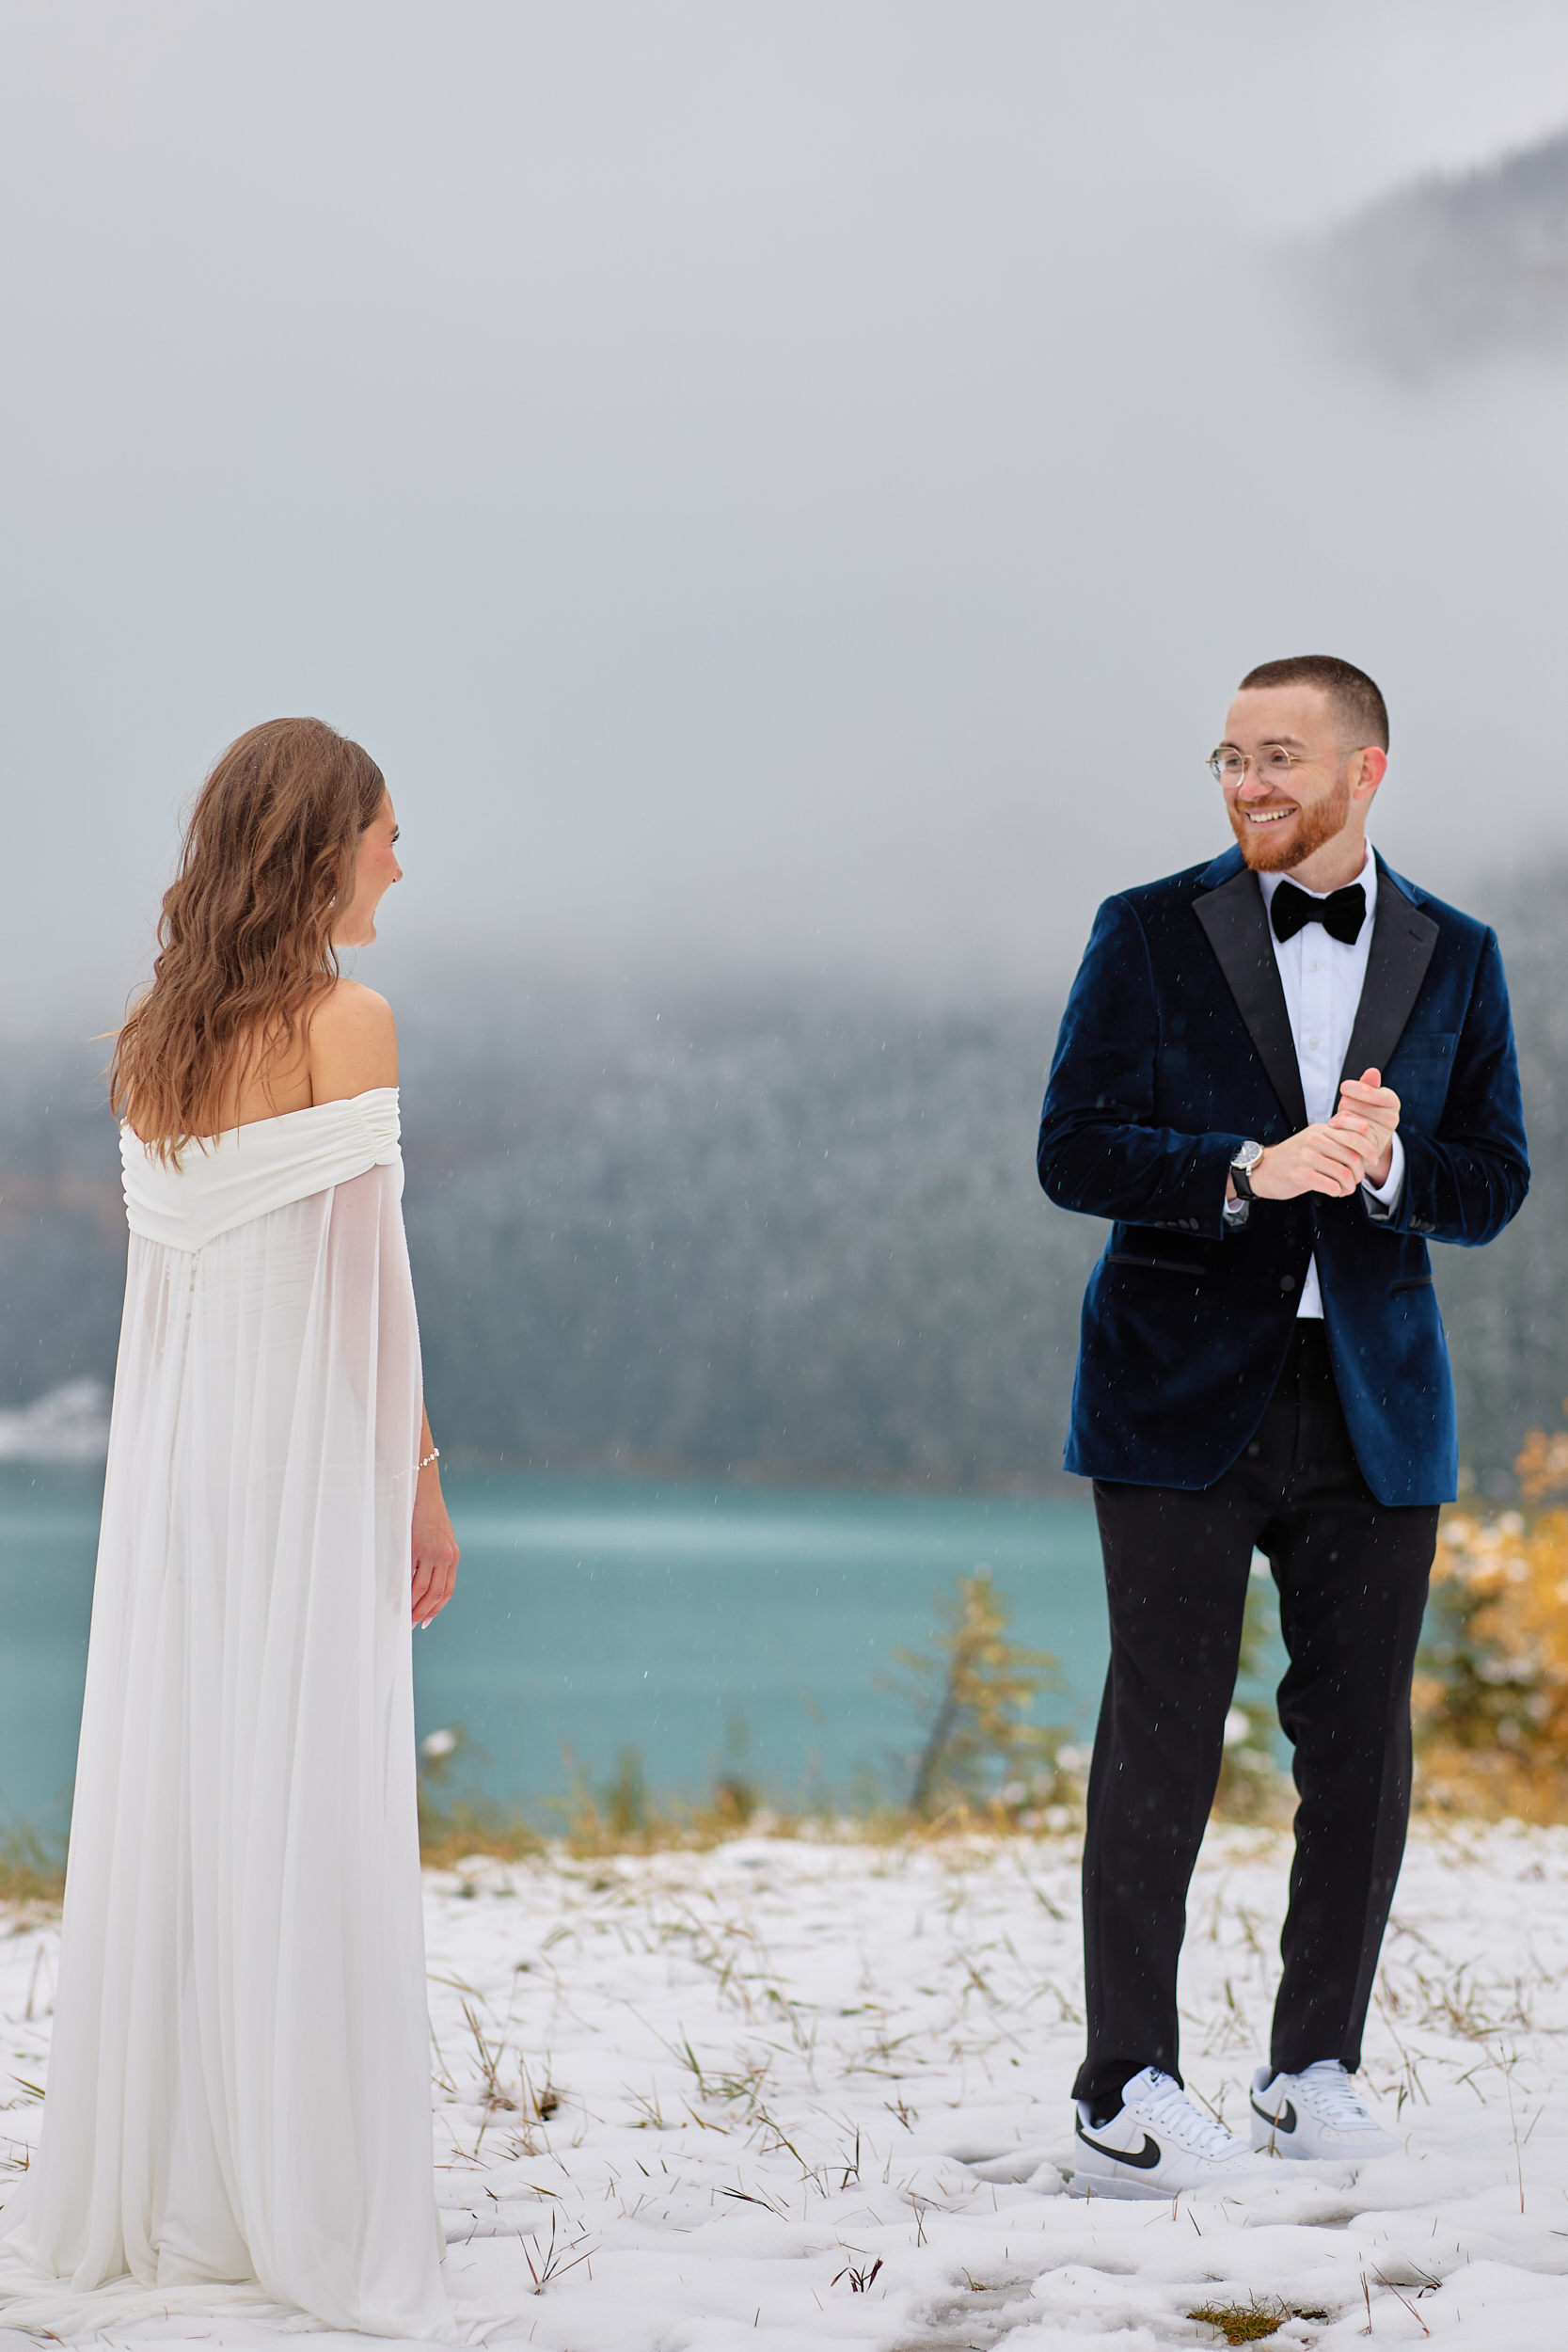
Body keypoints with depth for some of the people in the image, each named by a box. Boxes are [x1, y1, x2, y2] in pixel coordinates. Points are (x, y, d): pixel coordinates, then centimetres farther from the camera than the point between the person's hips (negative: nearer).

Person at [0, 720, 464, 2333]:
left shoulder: (150, 1041, 8)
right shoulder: (347, 1024, -10)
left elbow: (165, 1266, 9)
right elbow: (371, 1279, -10)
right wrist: (422, 1482, -3)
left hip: (168, 1470, 6)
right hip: (308, 1468, -6)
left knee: (163, 1809, 8)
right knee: (309, 1826, -2)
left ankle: (139, 2208, 14)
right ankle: (319, 2227, 2)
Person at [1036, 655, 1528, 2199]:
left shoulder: (1453, 958, 9)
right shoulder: (1151, 933, 3)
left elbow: (1492, 1189, 6)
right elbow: (1073, 1151, -4)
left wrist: (1387, 1163, -15)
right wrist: (1247, 1172, -20)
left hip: (1371, 1405, 3)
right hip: (1185, 1400, -3)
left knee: (1361, 1750, 5)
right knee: (1161, 1743, -4)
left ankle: (1315, 2071, 18)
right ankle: (1124, 2099, -1)